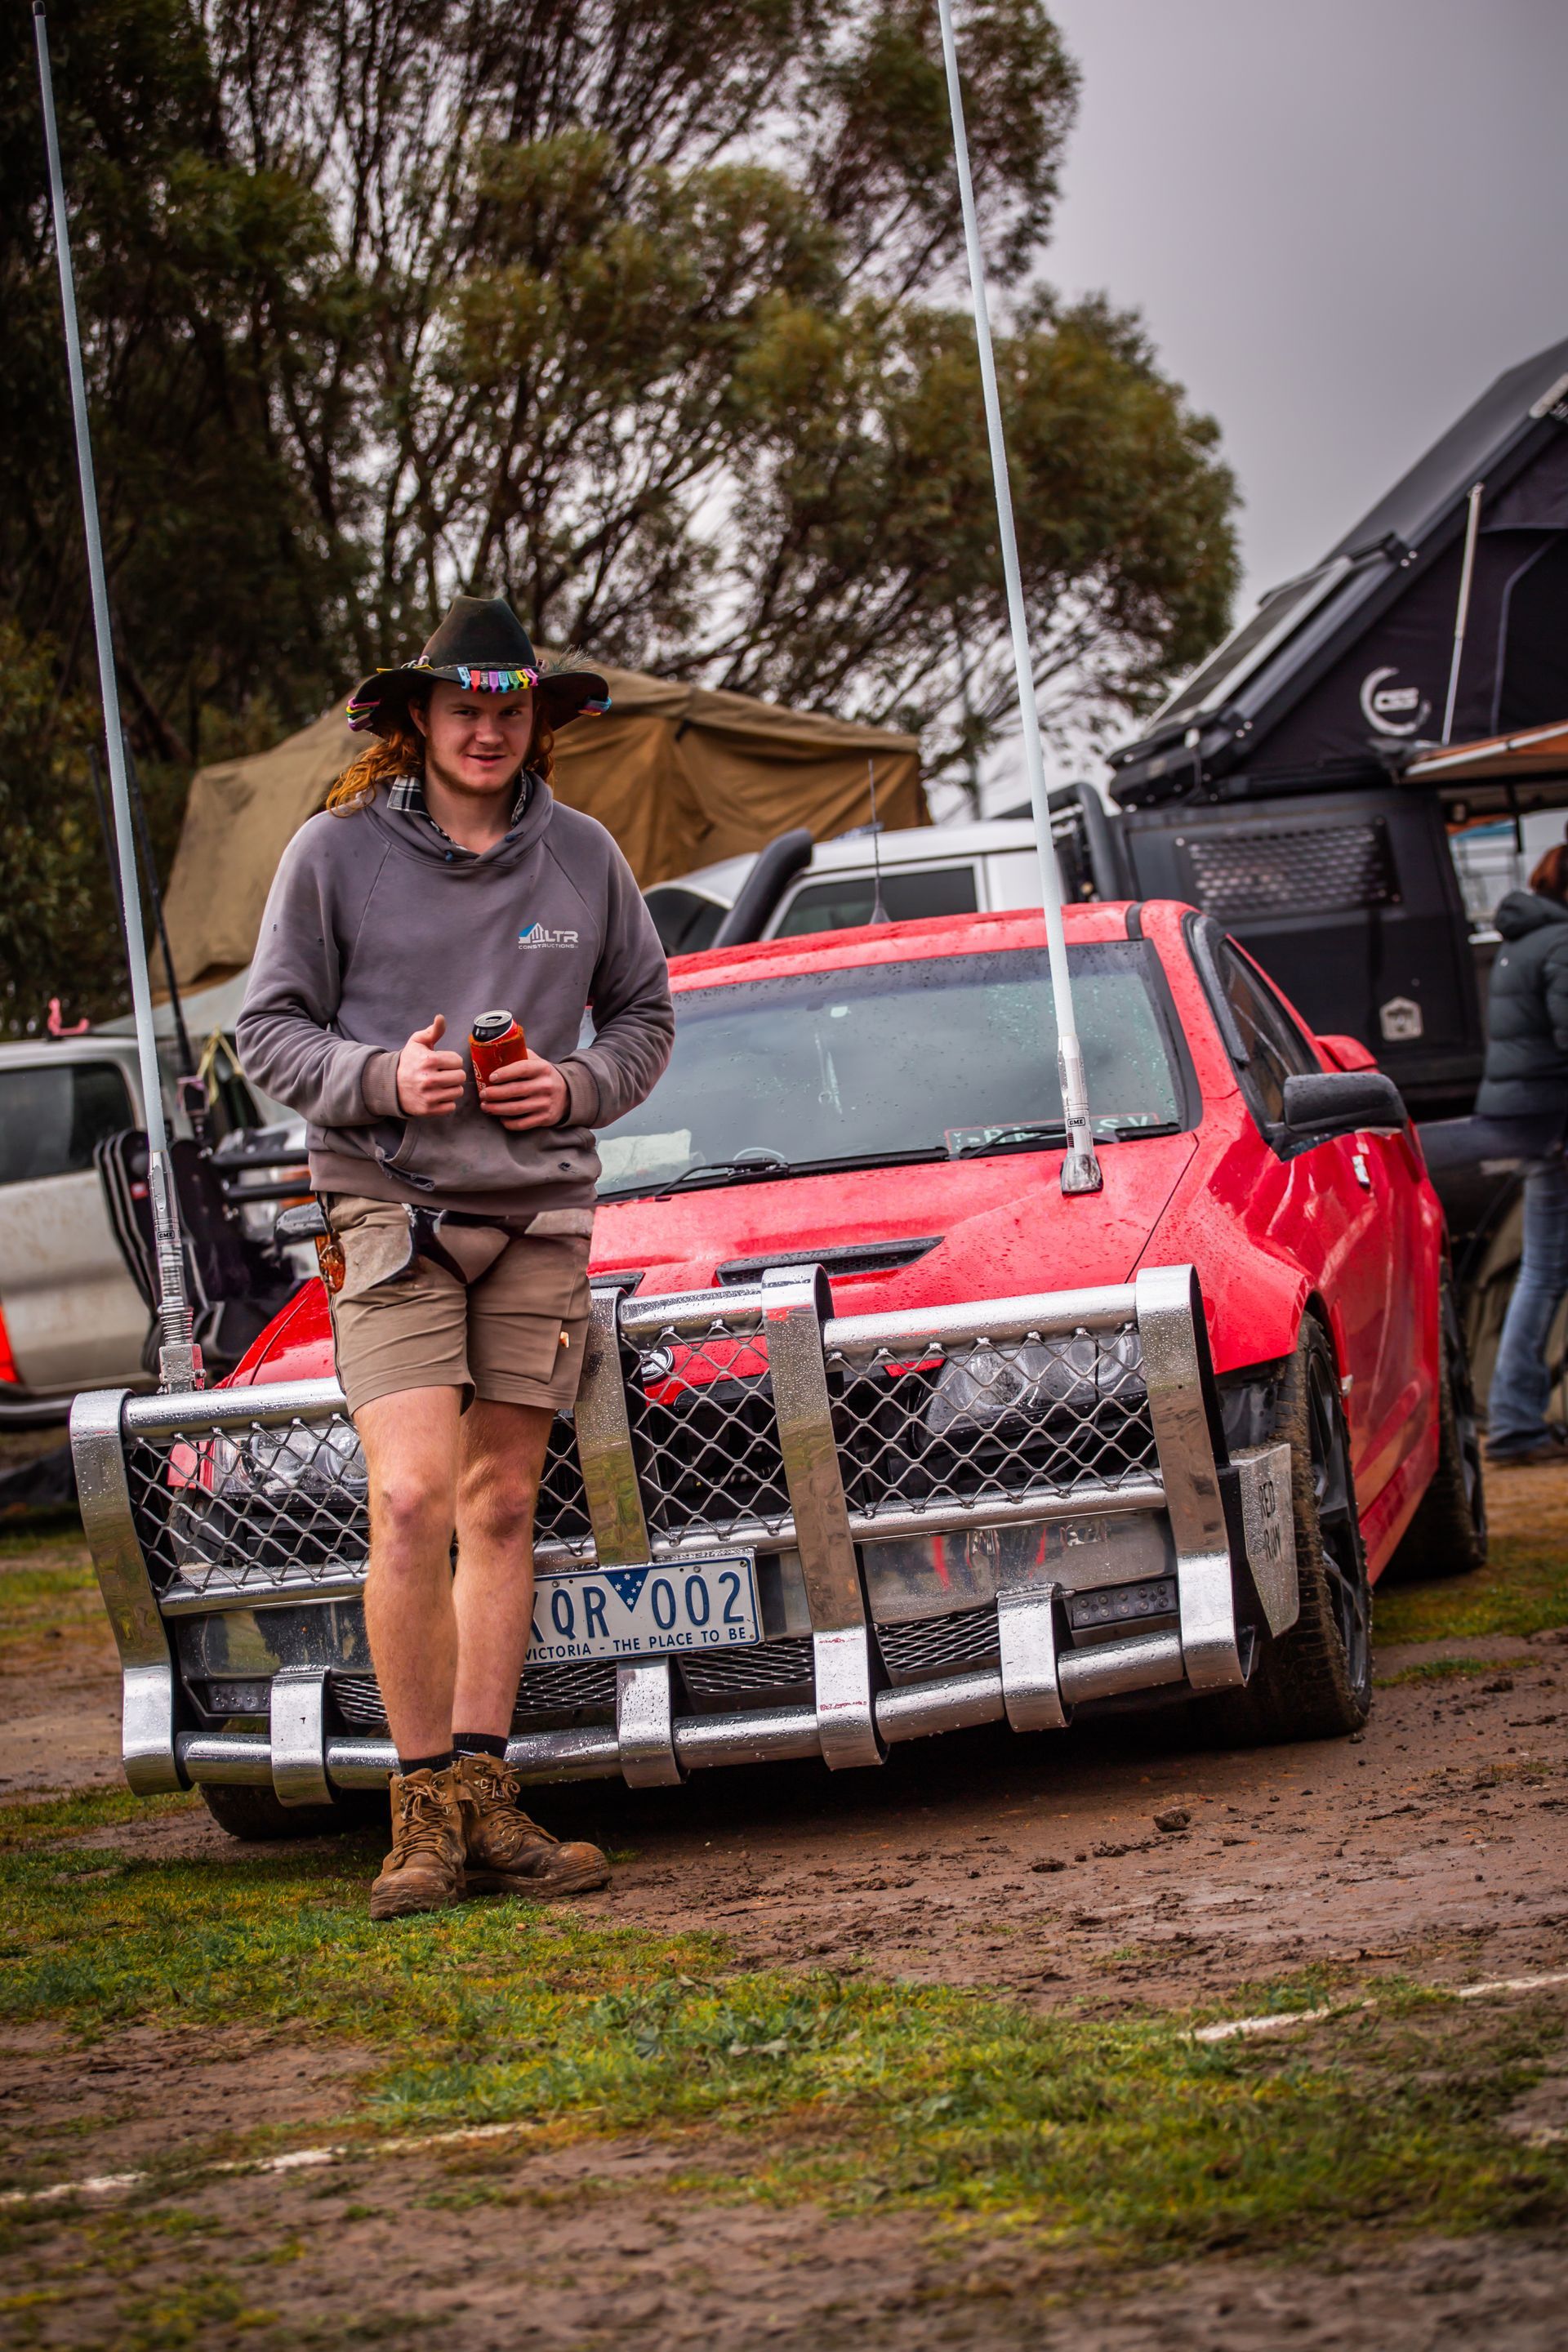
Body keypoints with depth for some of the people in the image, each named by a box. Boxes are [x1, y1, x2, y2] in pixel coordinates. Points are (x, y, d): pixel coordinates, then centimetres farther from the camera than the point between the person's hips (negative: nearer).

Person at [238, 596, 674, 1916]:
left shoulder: (583, 858, 7)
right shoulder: (337, 853, -1)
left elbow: (645, 1017, 16)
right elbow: (271, 1031, 2)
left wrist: (578, 1087, -4)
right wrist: (379, 1078, -16)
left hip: (540, 1209, 3)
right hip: (391, 1208, -3)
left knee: (501, 1510, 5)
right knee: (412, 1498, -15)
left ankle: (484, 1802, 9)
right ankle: (424, 1810, -7)